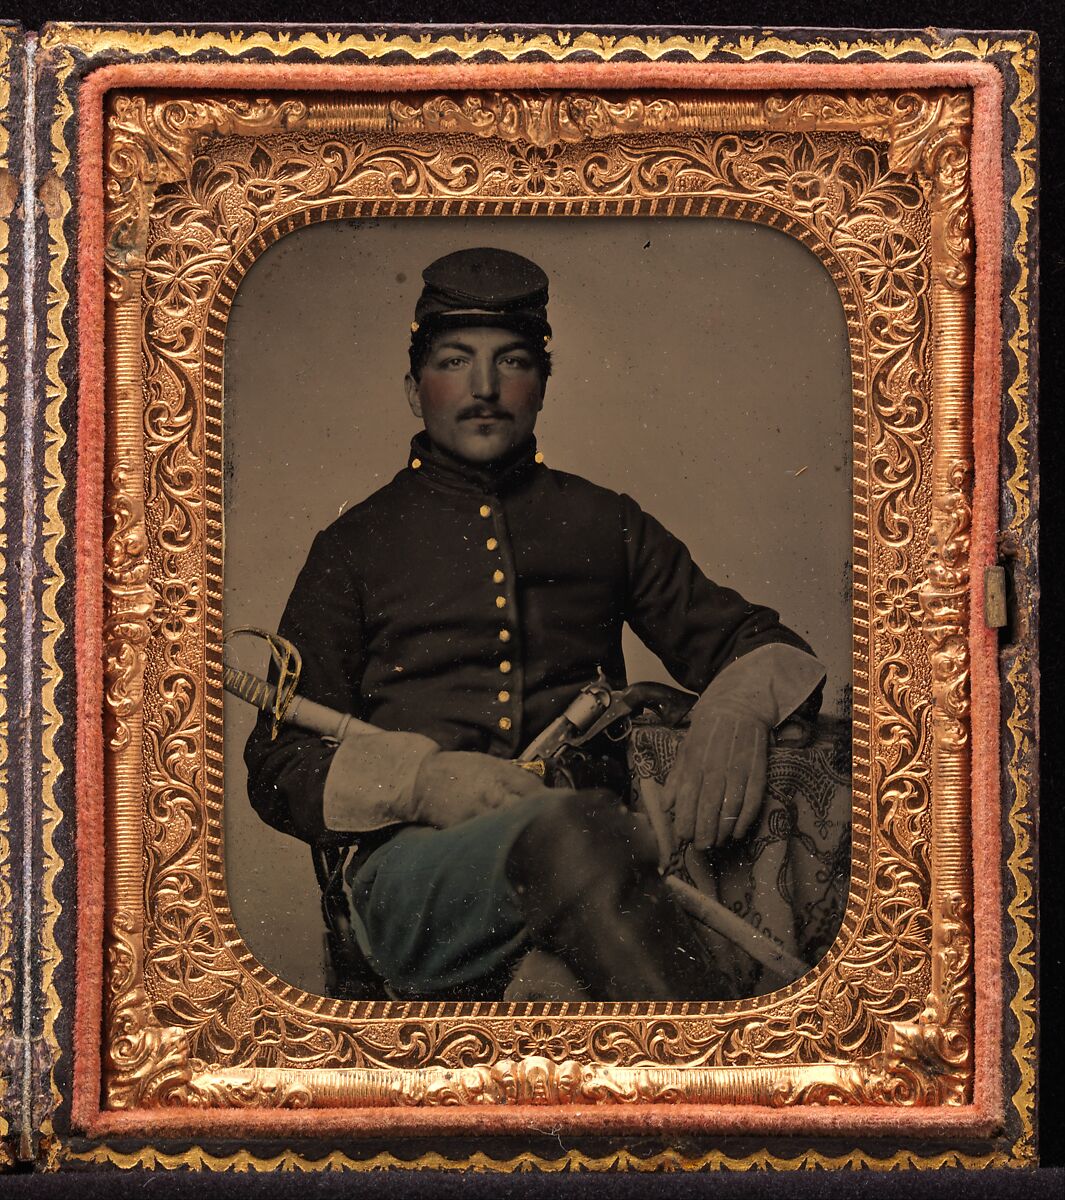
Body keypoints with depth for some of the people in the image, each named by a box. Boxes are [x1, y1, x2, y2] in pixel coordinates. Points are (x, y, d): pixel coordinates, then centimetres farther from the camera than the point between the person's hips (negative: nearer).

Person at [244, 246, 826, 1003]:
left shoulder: (605, 523, 23)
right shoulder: (358, 544, 18)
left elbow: (748, 637, 21)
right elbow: (278, 765, 12)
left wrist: (740, 710, -6)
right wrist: (421, 779, -10)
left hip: (591, 830, 2)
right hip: (413, 860, -2)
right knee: (573, 832, -38)